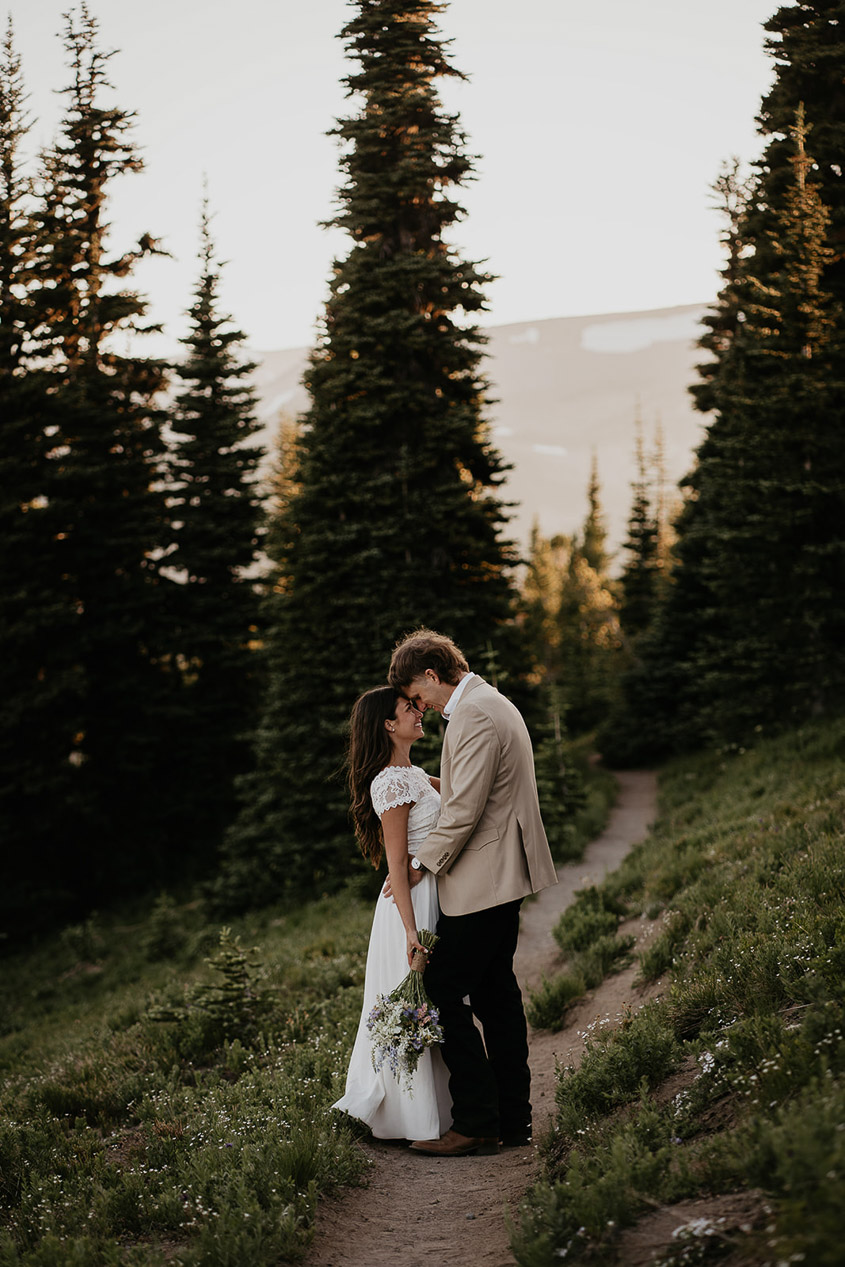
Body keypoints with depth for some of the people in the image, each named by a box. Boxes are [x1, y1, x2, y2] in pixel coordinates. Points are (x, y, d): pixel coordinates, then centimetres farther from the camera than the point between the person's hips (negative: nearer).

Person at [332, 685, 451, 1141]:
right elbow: (397, 865, -19)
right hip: (414, 903, -9)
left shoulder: (413, 775, 13)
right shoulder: (392, 783, -16)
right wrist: (411, 932, -21)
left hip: (433, 897, 9)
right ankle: (415, 1120, 5)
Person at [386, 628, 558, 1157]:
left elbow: (465, 809, -20)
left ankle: (476, 1123, -5)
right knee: (496, 993, 13)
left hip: (480, 884, -11)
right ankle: (514, 1118, 18)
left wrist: (424, 862, -10)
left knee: (446, 993, -7)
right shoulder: (494, 703, 16)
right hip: (504, 877, 11)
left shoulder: (474, 716, -18)